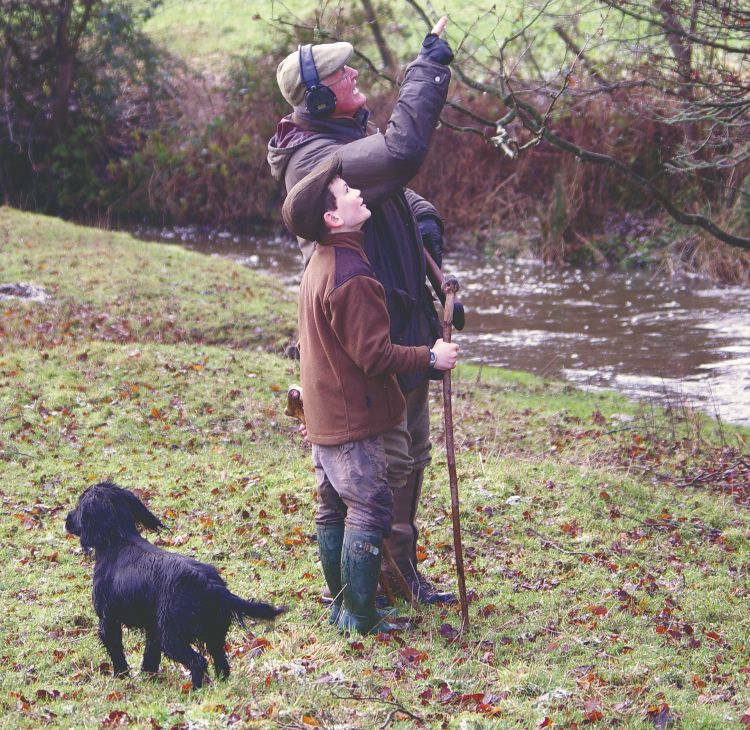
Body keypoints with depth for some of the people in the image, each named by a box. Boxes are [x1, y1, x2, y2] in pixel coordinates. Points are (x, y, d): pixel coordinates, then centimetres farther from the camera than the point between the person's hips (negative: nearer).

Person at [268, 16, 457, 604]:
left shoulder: (352, 136, 10)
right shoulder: (317, 158, -22)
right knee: (384, 461, -5)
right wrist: (429, 67, -29)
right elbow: (403, 152, -37)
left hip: (403, 325, 10)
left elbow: (398, 187, 24)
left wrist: (425, 217, 1)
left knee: (412, 452, 19)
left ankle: (402, 571, 32)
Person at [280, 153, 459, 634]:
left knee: (334, 509, 16)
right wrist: (430, 358, -13)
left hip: (324, 413, 10)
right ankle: (359, 618, -1)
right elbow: (375, 355, -23)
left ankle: (342, 605, 25)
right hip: (353, 416, -10)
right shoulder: (351, 276, -23)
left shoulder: (320, 265, 10)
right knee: (370, 509, -5)